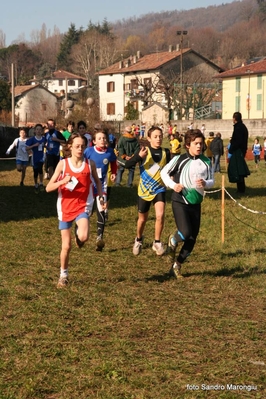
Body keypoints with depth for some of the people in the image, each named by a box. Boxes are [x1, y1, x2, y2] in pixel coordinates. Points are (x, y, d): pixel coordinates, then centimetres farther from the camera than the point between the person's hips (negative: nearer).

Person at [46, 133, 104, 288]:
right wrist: (63, 181, -25)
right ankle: (64, 275, 26)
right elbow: (48, 188, -8)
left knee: (83, 237, -28)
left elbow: (97, 181, 17)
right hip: (65, 207, 0)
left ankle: (79, 233, 10)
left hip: (83, 206, 0)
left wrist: (101, 195, 2)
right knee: (66, 246, 3)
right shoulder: (63, 164, -6)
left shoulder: (90, 164, -3)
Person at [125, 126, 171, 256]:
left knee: (160, 215, -21)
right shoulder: (144, 151, -11)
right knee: (143, 219, 14)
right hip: (144, 190, -1)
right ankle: (138, 240, 43)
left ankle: (157, 242, -2)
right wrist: (139, 156, -36)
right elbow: (127, 165, -19)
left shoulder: (166, 152, -2)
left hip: (159, 189, 1)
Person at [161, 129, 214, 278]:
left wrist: (205, 183, -15)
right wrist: (173, 185, -14)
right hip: (180, 202, -4)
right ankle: (173, 241, 17)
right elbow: (164, 172, 2)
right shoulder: (179, 159, -8)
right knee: (185, 233, -21)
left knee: (192, 238, 4)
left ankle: (177, 266, 22)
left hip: (196, 204, 4)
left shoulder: (206, 162, 2)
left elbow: (212, 181, 7)